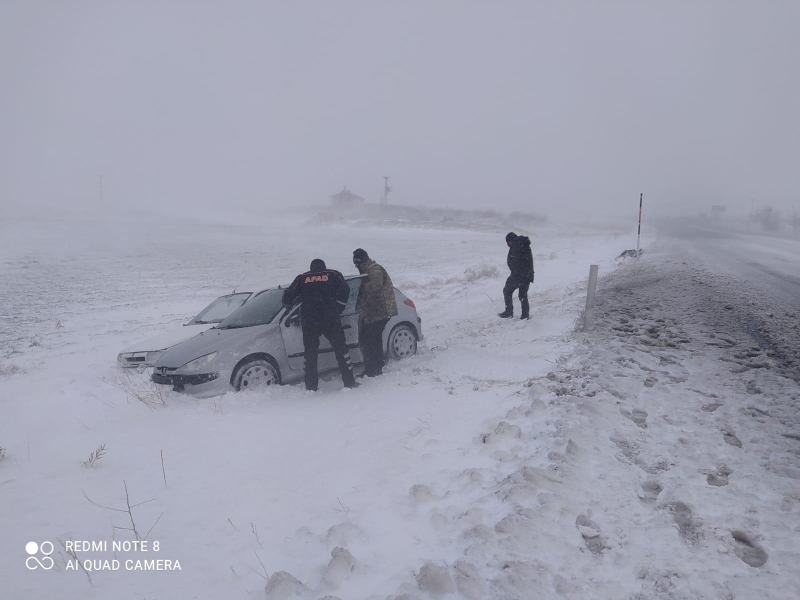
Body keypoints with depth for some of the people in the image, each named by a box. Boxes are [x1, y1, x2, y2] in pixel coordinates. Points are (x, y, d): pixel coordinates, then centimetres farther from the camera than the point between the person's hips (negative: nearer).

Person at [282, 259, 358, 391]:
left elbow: (289, 295, 11)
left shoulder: (302, 278, 14)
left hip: (308, 322, 1)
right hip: (330, 320, -1)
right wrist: (338, 310, 12)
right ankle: (349, 382, 6)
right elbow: (345, 291, 2)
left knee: (310, 354, 9)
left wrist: (286, 304, 32)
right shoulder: (333, 275, 12)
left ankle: (311, 387, 10)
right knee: (341, 349, 8)